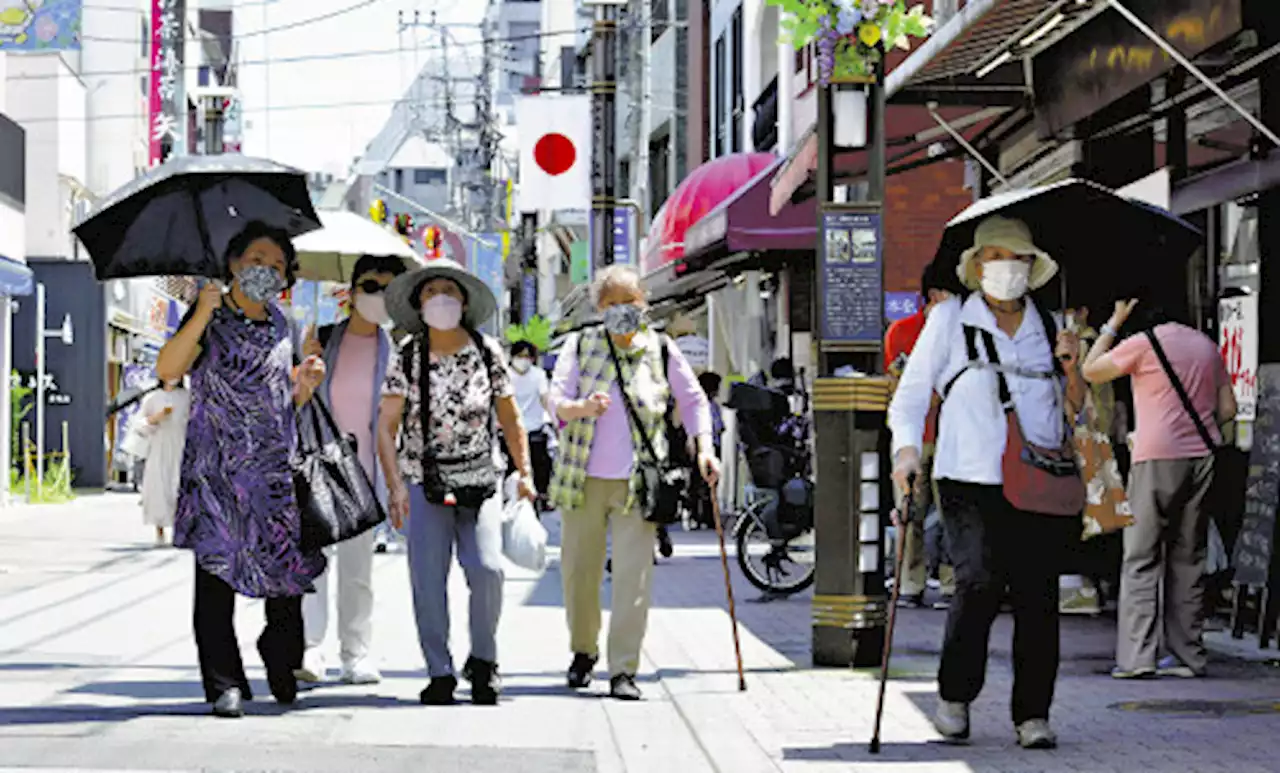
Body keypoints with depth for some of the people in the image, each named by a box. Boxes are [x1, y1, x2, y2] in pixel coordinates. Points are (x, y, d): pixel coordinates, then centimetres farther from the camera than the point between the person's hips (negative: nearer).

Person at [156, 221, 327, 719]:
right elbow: (166, 370, -15)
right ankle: (224, 684, -3)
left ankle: (282, 669, 16)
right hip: (218, 467, -4)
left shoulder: (281, 328, 17)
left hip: (277, 467, 4)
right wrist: (202, 314, -24)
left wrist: (306, 381, 3)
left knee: (289, 570, -2)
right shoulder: (211, 319, 1)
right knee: (217, 569, -6)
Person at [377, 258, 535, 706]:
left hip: (480, 481, 0)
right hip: (425, 481, 0)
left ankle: (483, 661, 5)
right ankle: (440, 673, 6)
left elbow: (510, 419, 10)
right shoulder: (407, 358, -1)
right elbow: (386, 427, -2)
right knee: (427, 578, -6)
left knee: (486, 569, -15)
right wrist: (395, 485, -12)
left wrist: (525, 473, 5)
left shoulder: (488, 352, 2)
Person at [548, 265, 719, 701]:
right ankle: (583, 650, 31)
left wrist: (703, 448, 1)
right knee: (578, 570, 7)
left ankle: (623, 670, -5)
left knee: (633, 575, -8)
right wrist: (583, 408, -28)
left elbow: (693, 400, 15)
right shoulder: (580, 347, 4)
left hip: (637, 480, -1)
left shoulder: (661, 351, 6)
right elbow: (557, 400, -6)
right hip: (585, 477, 1)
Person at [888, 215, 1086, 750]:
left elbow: (1078, 413, 21)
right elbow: (911, 394, 9)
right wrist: (906, 448, -7)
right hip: (970, 482, -3)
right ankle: (954, 696, 1)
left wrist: (1072, 369, 2)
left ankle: (1032, 715, 6)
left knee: (1038, 596, -4)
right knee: (979, 581, -19)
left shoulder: (1049, 329, 17)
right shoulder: (950, 319, 9)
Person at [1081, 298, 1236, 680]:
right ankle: (1187, 655, 10)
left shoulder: (1143, 343, -4)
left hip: (1157, 459, -5)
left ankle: (1136, 656, -11)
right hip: (1202, 458, 5)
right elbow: (1228, 409, 14)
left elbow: (1090, 371, 5)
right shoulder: (1206, 345, 14)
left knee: (1141, 559, -3)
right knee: (1189, 558, 10)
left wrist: (1113, 323, 10)